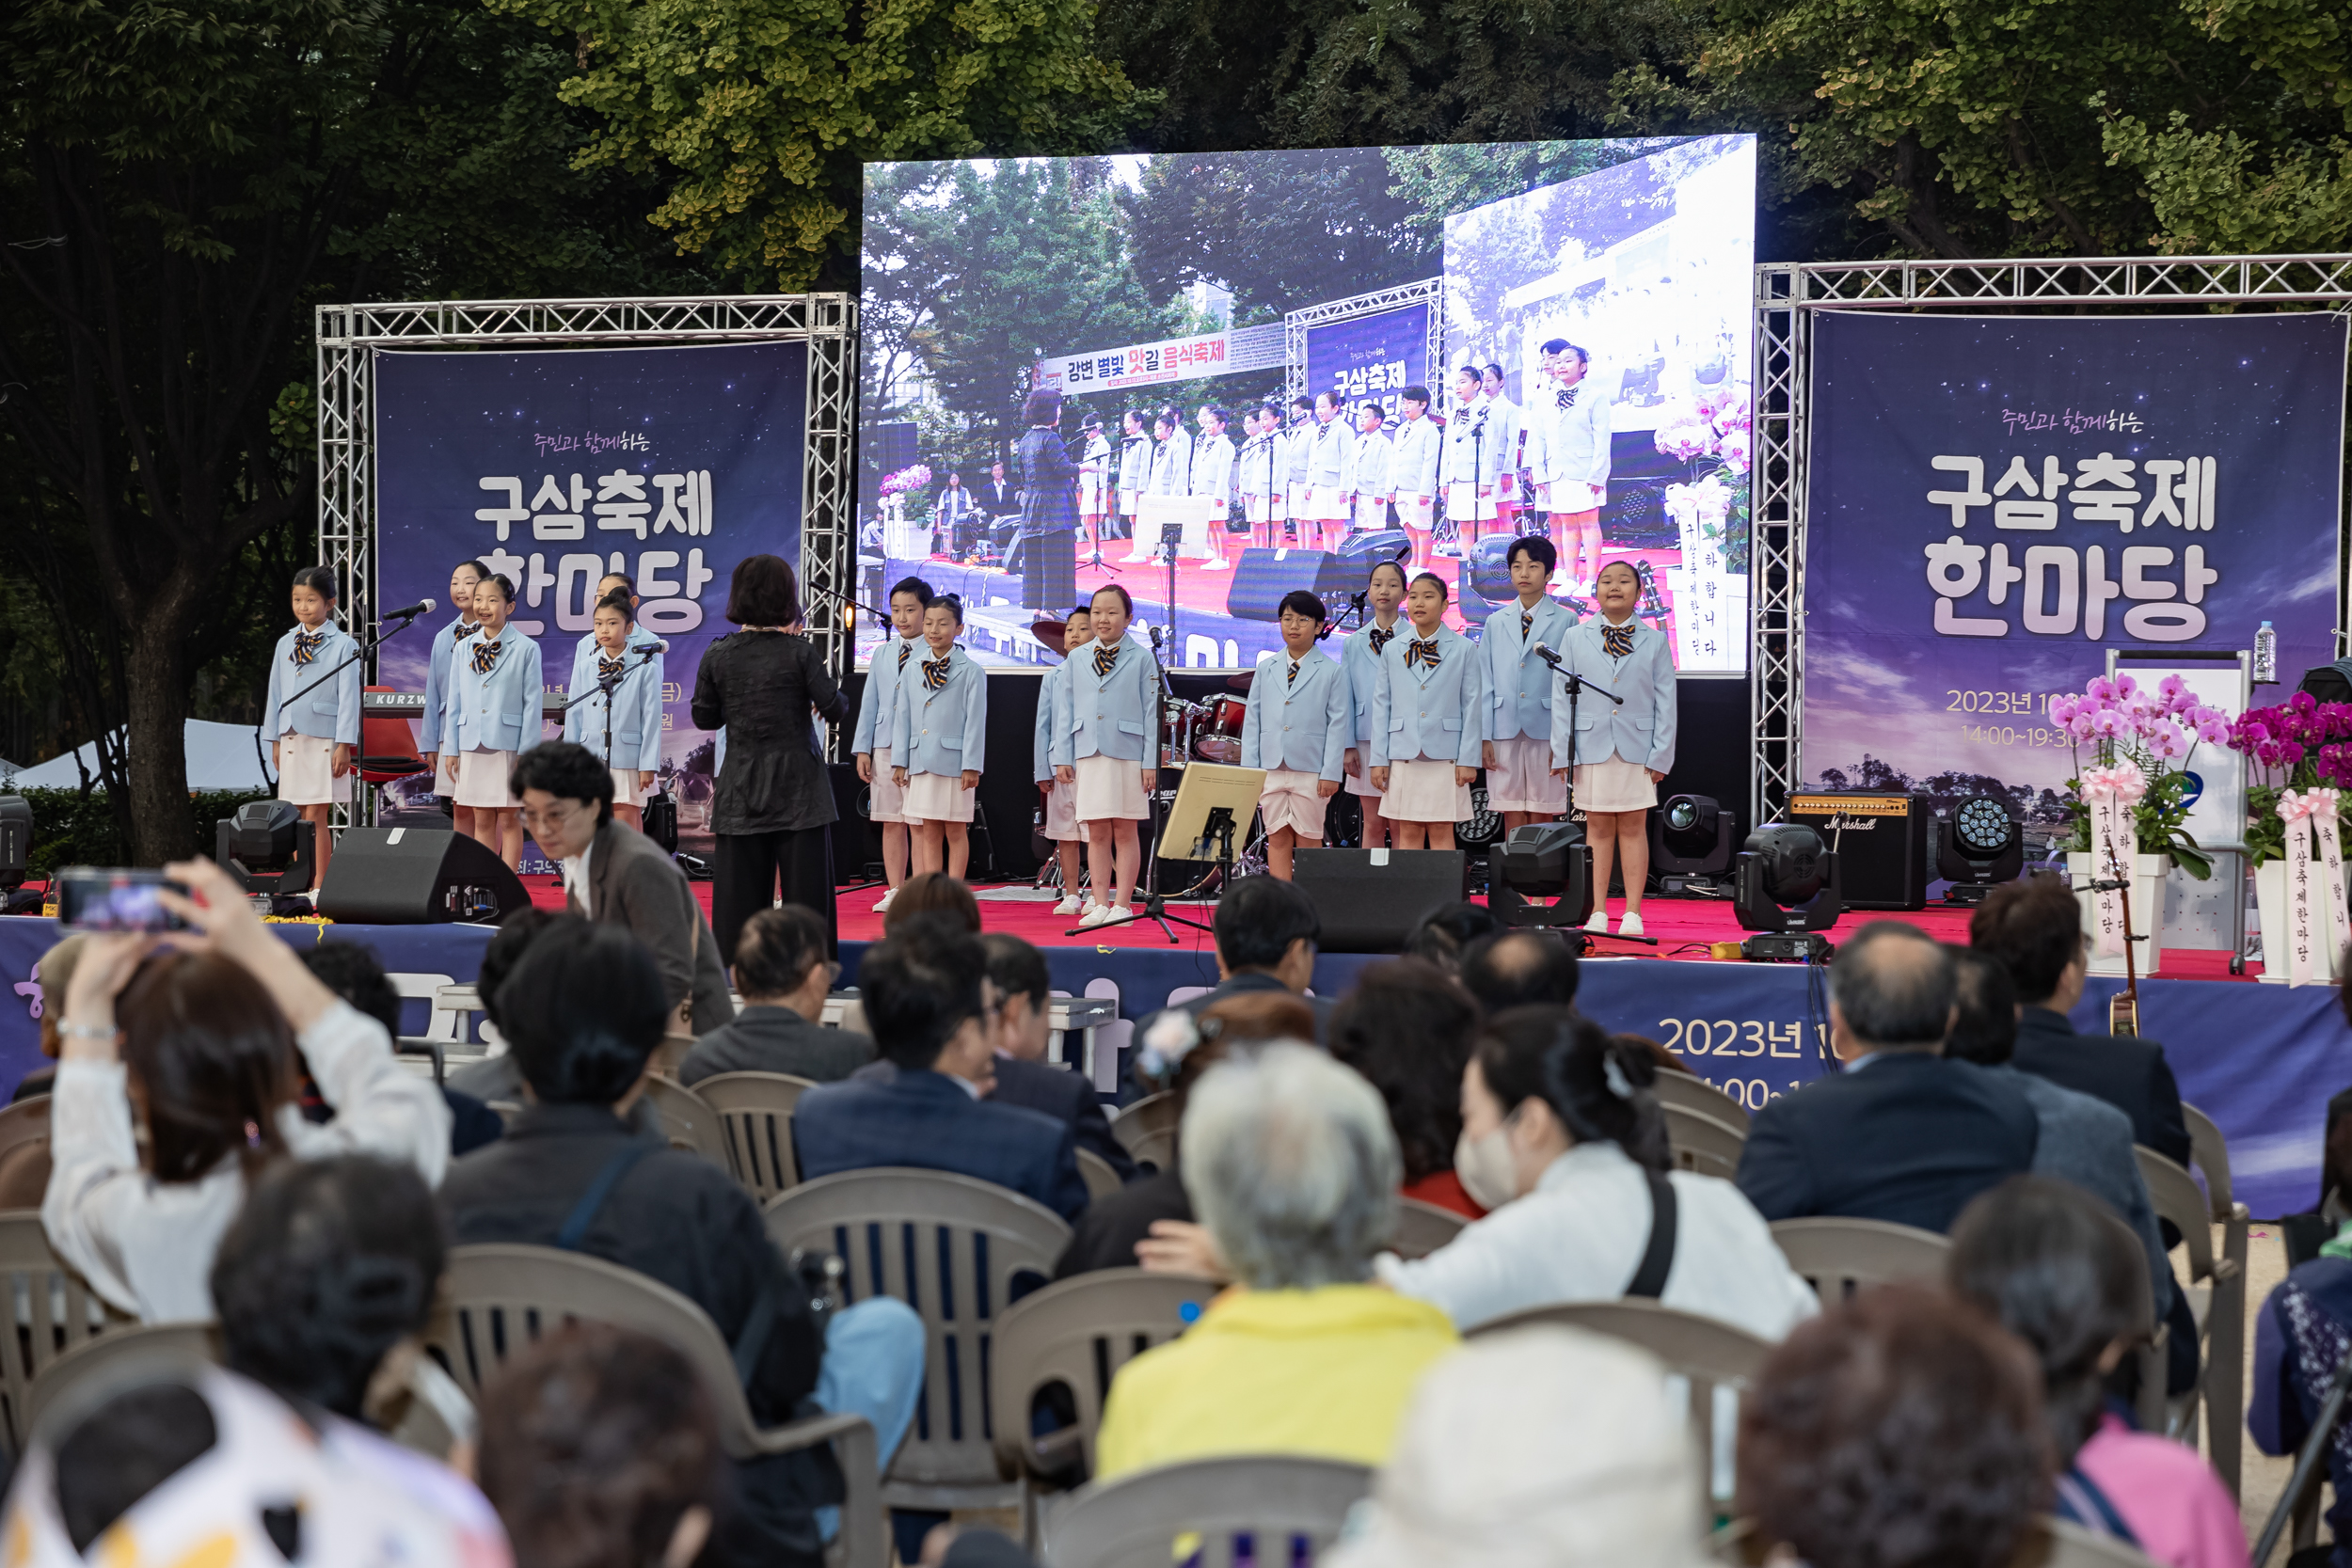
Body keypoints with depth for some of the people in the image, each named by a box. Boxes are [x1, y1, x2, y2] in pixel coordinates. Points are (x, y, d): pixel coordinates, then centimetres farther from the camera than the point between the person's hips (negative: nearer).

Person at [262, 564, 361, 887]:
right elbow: (275, 692, 16)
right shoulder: (286, 644, 12)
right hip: (291, 739, 5)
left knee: (316, 817, -6)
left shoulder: (343, 645, -3)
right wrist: (275, 740, 13)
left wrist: (344, 745, -10)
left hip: (324, 740, -5)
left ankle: (319, 887, -2)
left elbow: (348, 697, -6)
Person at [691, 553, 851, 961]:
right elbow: (835, 710, -9)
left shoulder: (717, 655, -2)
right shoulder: (800, 652, -9)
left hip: (740, 791, 2)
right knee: (805, 885, 2)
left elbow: (704, 718, 6)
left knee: (739, 895, 6)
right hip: (797, 788, -2)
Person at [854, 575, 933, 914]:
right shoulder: (882, 654, 16)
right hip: (885, 747, 5)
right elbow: (870, 702, 18)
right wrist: (862, 748, 11)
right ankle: (895, 892, 13)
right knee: (890, 822, 7)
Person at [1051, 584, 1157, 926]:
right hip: (1088, 754, 3)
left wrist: (1151, 762, -8)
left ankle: (1122, 905, 3)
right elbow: (1065, 710, 13)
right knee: (1096, 834, 4)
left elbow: (1152, 713, -1)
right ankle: (1100, 905, 7)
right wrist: (1063, 757, 5)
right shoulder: (1078, 661, 12)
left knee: (1125, 831, 0)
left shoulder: (1142, 659, 2)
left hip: (1127, 754, -3)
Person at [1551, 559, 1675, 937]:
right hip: (1591, 745, 1)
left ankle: (1632, 913, 4)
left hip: (1637, 746, 0)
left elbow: (1665, 701, 4)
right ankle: (1598, 912, 7)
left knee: (1633, 827, 1)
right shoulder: (1576, 639, 8)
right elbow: (1562, 697, 6)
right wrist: (1561, 751, -1)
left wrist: (1661, 754, -3)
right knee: (1597, 827, 3)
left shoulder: (1654, 641, 7)